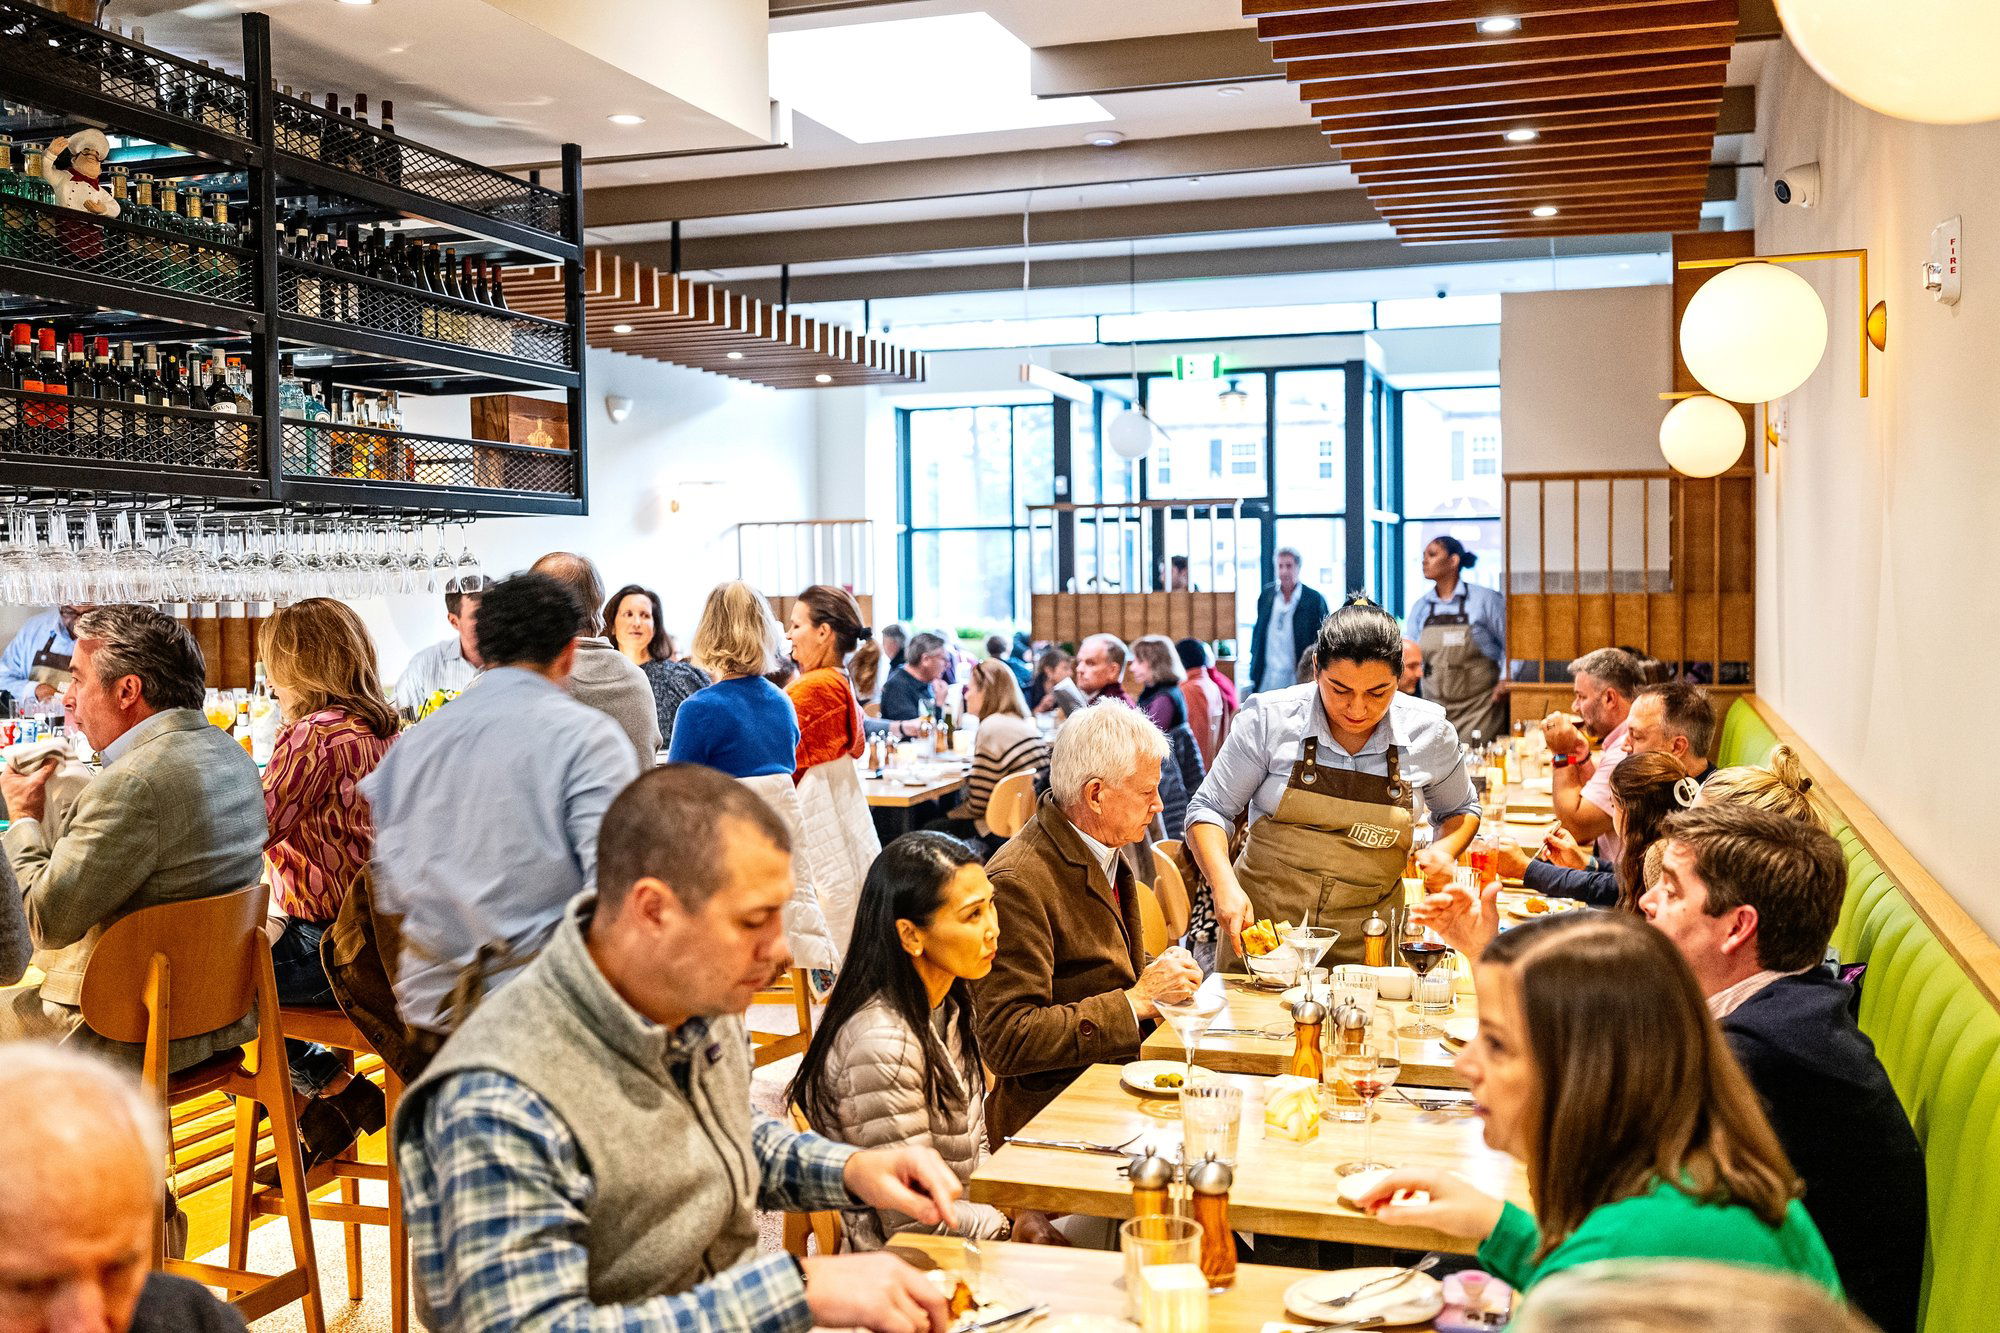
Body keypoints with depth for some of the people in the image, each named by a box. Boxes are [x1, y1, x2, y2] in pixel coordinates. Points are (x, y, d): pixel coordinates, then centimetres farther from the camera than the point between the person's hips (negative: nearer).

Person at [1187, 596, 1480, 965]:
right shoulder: (1269, 719, -11)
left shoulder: (1429, 731, -4)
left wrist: (1443, 850, -6)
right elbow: (1210, 809, -3)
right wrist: (1225, 886, -20)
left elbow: (1460, 810, 16)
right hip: (1259, 925, -1)